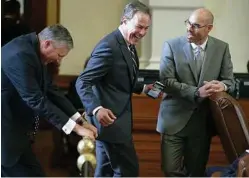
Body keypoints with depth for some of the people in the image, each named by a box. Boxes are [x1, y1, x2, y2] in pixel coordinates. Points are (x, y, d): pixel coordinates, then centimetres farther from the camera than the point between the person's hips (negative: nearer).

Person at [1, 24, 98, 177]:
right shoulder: (20, 54, -24)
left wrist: (80, 121, 1)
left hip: (15, 126, 10)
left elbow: (50, 90, 8)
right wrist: (75, 127, -24)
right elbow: (35, 100, -27)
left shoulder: (34, 52, 6)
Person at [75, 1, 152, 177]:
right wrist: (96, 109, -38)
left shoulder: (128, 45, 10)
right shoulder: (109, 46, -21)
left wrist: (142, 87, 6)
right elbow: (83, 82, -25)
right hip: (110, 119, -10)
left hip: (115, 118, 10)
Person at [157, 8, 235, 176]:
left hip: (204, 121, 2)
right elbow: (166, 81, -13)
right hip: (176, 118, -2)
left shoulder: (222, 48, 1)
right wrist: (196, 92, -25)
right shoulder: (172, 46, -6)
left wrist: (222, 85, -21)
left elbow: (230, 81, 4)